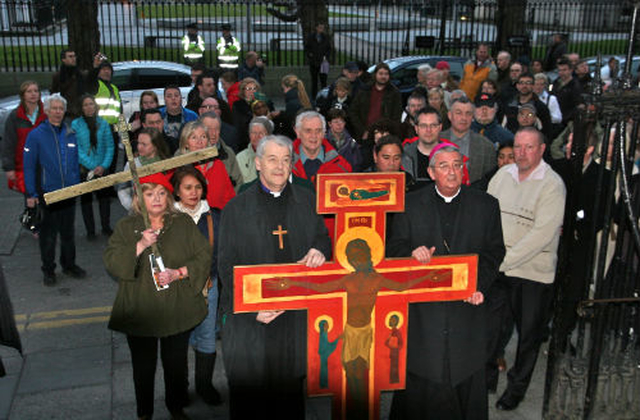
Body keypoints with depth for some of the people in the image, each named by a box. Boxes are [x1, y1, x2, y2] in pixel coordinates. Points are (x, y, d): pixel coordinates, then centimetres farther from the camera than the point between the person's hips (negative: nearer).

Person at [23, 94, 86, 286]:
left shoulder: (70, 134, 8)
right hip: (47, 194, -4)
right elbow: (29, 167, -6)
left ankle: (69, 265, 28)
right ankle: (48, 270, 17)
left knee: (68, 232, 14)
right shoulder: (36, 135, -5)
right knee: (48, 234, 5)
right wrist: (31, 194, -11)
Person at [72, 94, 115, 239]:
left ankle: (106, 227, 19)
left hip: (102, 168, 1)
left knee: (104, 197, 4)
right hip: (84, 169, -1)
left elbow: (110, 146, 2)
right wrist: (92, 166, -13)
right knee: (86, 199, 6)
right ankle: (90, 231, 16)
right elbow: (76, 148, -7)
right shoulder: (76, 124, -2)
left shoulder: (103, 123, 4)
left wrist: (104, 165, -10)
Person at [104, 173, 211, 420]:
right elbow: (111, 263, -9)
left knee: (176, 364, 14)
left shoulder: (184, 223, 2)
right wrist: (140, 246, -21)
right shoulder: (126, 227, 1)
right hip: (140, 313, 0)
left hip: (178, 311, 1)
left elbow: (204, 256, -1)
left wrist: (179, 273, -15)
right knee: (143, 366, 12)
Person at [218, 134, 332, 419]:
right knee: (249, 395, 8)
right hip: (250, 318, -2)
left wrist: (319, 251, -13)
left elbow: (323, 237, 14)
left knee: (290, 393, 13)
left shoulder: (307, 200, 7)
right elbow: (226, 266, -3)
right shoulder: (236, 208, 0)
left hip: (296, 316, 2)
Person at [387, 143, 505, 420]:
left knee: (466, 374, 7)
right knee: (420, 373, 5)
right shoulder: (411, 205, 4)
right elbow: (394, 247, 4)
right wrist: (412, 252, -18)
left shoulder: (486, 205, 5)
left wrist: (480, 285, -9)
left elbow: (494, 251, 5)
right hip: (422, 307, 0)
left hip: (467, 304, 1)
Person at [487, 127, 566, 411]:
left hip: (534, 272, -3)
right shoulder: (503, 174, 4)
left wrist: (505, 260, -20)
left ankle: (517, 388, 32)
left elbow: (542, 234, -19)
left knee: (529, 333, 11)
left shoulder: (552, 184, -12)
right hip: (497, 269, 4)